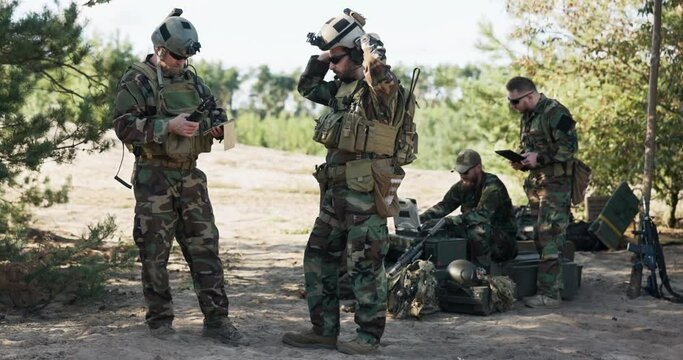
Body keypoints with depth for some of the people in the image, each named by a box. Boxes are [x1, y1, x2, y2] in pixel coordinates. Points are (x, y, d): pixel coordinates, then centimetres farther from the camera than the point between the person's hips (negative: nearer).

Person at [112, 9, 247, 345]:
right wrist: (168, 126, -24)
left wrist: (216, 124, -1)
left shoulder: (191, 79, 12)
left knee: (205, 245, 3)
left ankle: (216, 319, 7)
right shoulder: (137, 81, -6)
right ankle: (160, 320, 15)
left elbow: (213, 110, 22)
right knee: (155, 252, 2)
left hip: (190, 175, 5)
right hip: (154, 177, -5)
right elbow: (124, 125, -15)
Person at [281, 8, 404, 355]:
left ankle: (369, 335, 10)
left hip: (365, 193, -9)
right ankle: (323, 330, 20)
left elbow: (380, 76, -35)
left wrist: (370, 45, -17)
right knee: (318, 257, 12)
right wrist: (321, 56, 14)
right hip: (336, 190, 9)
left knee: (365, 264, -1)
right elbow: (307, 86, 28)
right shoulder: (342, 88, 14)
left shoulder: (379, 89, -11)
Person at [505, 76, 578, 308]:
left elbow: (569, 147, -18)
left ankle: (549, 293, -9)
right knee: (540, 237, 11)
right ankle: (553, 285, 19)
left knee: (550, 237, -11)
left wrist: (539, 158, -19)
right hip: (535, 183, 9)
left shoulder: (556, 113, -13)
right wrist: (521, 161, 7)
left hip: (555, 184, -9)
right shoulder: (527, 116, 16)